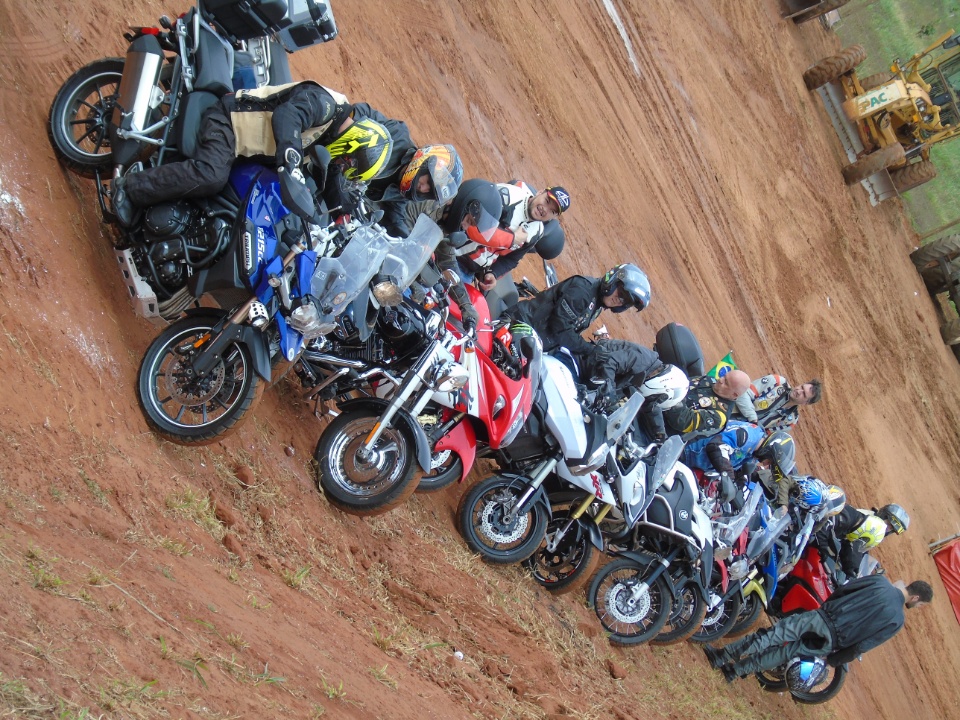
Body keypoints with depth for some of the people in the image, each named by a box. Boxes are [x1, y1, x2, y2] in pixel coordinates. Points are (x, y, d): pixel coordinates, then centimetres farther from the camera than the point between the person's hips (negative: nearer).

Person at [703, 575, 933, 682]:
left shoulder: (880, 581, 7)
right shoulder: (897, 620, 1)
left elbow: (841, 590, 9)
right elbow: (862, 646, -1)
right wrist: (833, 661, 9)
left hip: (821, 618, 1)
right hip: (829, 642, -1)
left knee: (771, 636, 0)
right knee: (785, 653, 13)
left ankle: (721, 656, -8)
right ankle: (736, 669, 7)